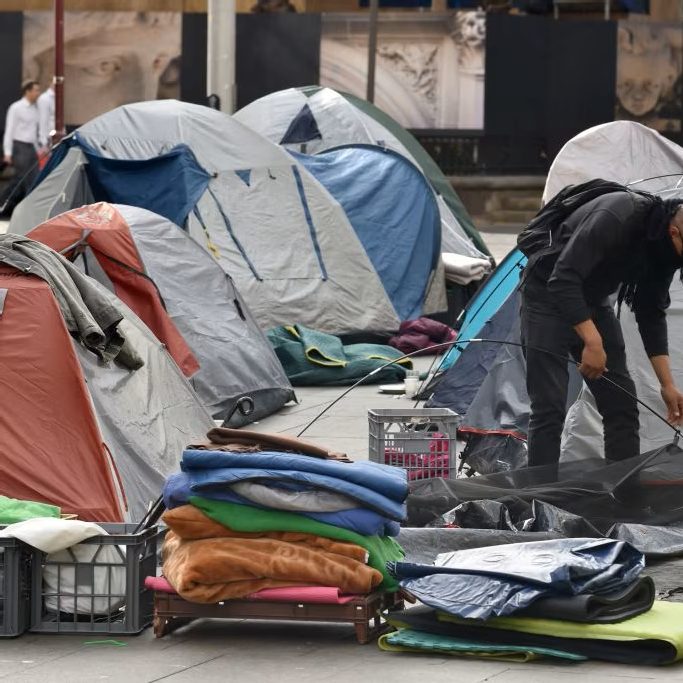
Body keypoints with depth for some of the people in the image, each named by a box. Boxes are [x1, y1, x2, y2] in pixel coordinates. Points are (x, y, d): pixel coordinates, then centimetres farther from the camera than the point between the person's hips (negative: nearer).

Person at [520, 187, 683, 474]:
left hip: (594, 301, 8)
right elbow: (562, 279, -35)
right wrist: (592, 341, -37)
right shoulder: (616, 218, -34)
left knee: (621, 402, 2)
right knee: (549, 408, -13)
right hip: (549, 295, -8)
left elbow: (651, 314, 3)